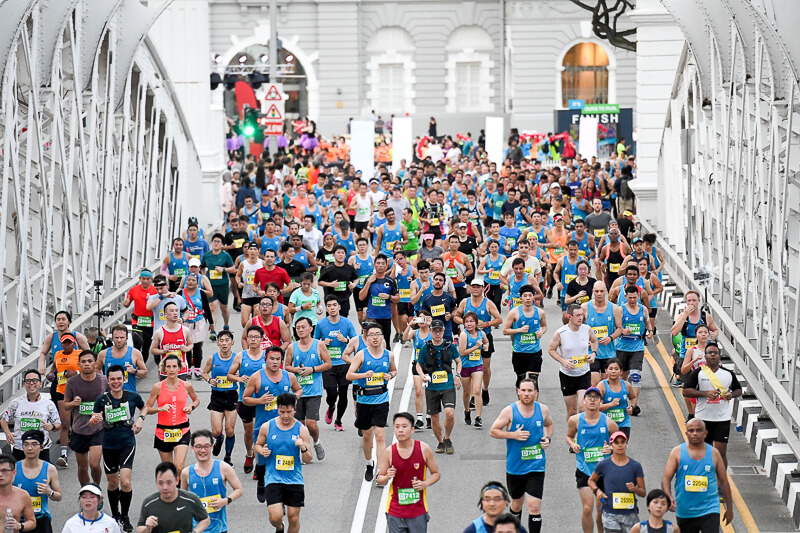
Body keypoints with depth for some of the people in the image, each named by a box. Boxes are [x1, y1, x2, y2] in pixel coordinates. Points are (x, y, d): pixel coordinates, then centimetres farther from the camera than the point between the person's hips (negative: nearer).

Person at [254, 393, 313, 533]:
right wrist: (262, 451, -8)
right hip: (273, 478, -1)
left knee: (294, 518, 4)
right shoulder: (267, 427, -1)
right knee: (275, 517, -11)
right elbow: (258, 445, 15)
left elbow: (307, 460, 0)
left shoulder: (301, 429, -2)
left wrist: (303, 448, -21)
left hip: (295, 480, 1)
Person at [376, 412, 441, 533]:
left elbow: (436, 473, 6)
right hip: (395, 511, 0)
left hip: (418, 510, 0)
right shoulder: (389, 452, -4)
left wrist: (425, 484, -14)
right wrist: (387, 477, -18)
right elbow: (380, 479, 5)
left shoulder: (424, 449, -5)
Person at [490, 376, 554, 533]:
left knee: (534, 506, -11)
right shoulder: (509, 411, -10)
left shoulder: (543, 409, -2)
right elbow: (493, 431, -5)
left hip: (536, 466, 0)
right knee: (517, 503, 18)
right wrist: (513, 435, -19)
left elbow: (549, 424, 20)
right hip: (515, 466, 0)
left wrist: (548, 438, 0)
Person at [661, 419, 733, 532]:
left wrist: (729, 508, 13)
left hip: (709, 510, -1)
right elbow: (666, 478, -6)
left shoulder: (713, 453, 3)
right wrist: (668, 498, -24)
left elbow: (724, 482, 11)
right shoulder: (677, 452, 0)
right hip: (684, 512, 1)